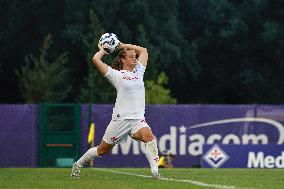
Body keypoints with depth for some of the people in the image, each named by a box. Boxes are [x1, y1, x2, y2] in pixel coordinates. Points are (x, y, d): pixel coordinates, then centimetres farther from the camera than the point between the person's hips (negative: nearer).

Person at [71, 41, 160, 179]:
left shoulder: (138, 71, 14)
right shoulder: (116, 75, -1)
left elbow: (143, 51, 25)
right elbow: (96, 60, -11)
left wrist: (122, 45, 19)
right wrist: (102, 51, 8)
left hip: (138, 119, 4)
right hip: (121, 119, -4)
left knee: (148, 136, -28)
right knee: (102, 150, 8)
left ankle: (155, 171, -36)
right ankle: (78, 164, 31)